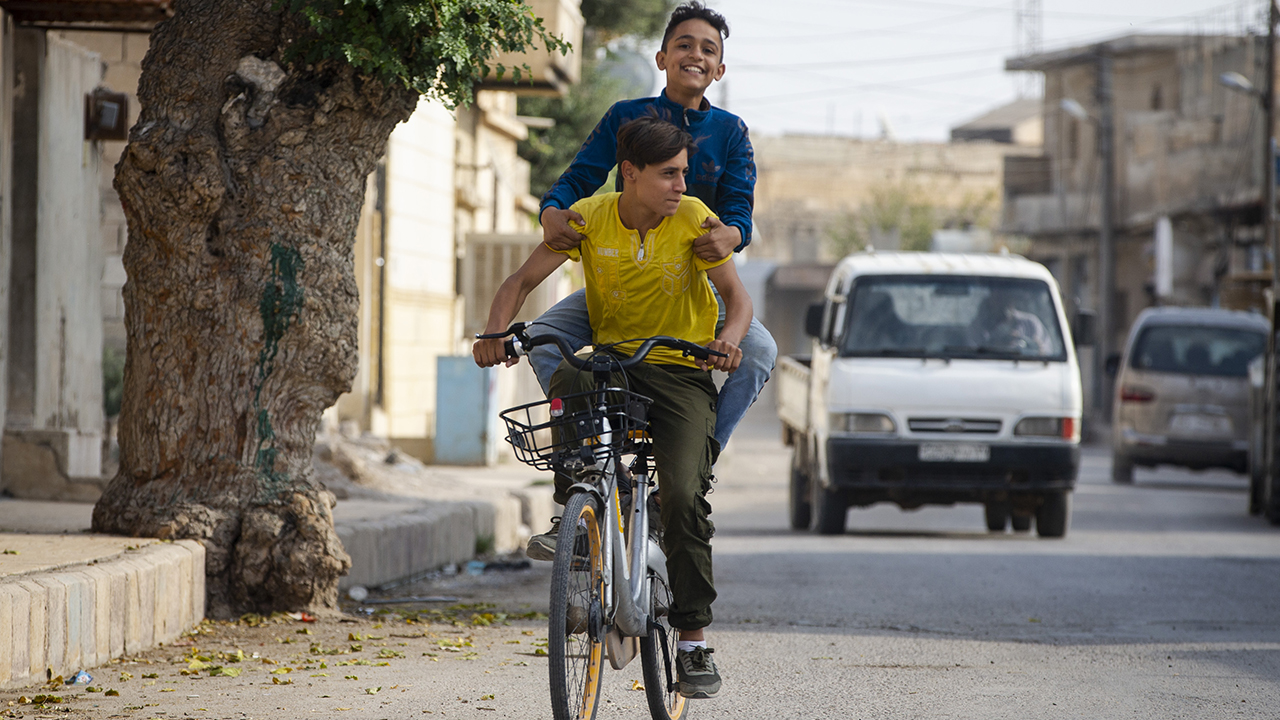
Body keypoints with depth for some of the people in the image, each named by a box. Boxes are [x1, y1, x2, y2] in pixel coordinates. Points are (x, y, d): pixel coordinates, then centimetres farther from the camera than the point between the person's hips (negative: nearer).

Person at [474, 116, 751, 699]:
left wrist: (729, 339, -31)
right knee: (567, 383, -35)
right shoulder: (589, 218, -6)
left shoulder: (693, 219, -8)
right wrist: (495, 333, -23)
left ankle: (693, 639, -9)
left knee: (683, 496, -19)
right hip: (612, 360, 1)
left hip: (681, 372, -1)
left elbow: (736, 295, -8)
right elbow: (523, 280, -4)